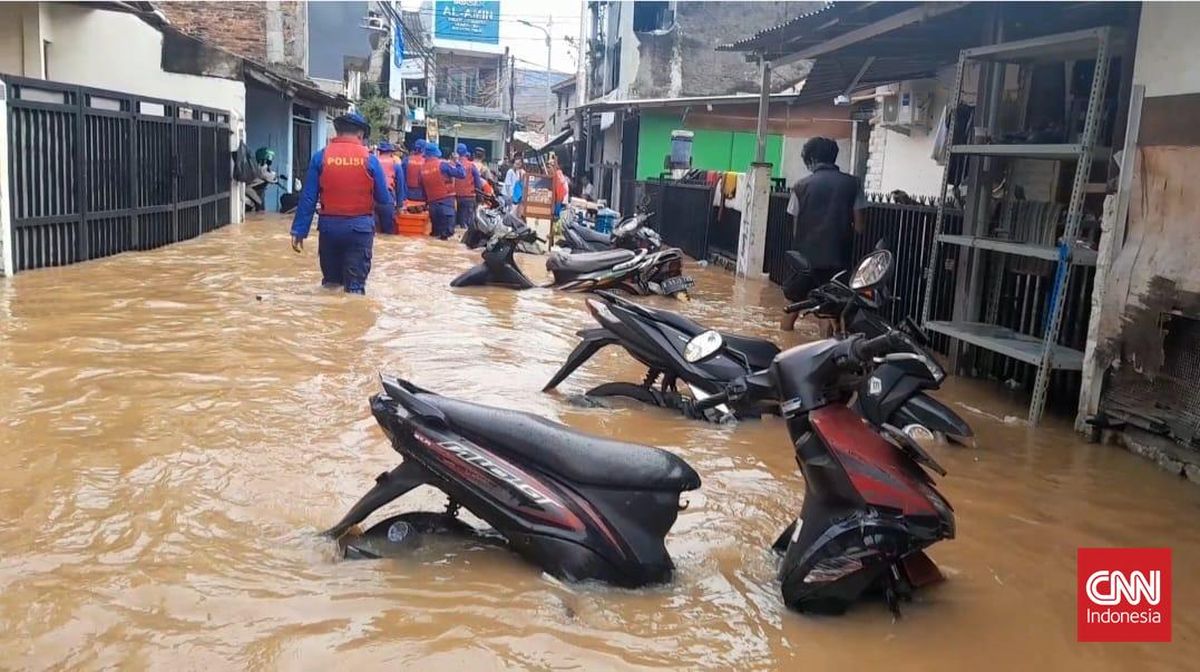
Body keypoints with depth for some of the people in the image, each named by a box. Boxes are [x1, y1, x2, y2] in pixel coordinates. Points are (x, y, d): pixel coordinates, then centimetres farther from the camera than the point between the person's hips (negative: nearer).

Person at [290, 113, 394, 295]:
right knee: (355, 285, 2)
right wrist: (388, 219, 21)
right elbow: (383, 199, 1)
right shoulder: (369, 159, -3)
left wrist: (299, 230, 2)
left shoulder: (321, 157, -1)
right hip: (360, 227, -2)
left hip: (329, 226, 2)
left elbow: (308, 198, -2)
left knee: (330, 281, 17)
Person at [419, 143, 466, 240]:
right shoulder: (442, 164, -9)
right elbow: (461, 174, -10)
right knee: (447, 231, -5)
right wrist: (457, 162, 6)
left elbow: (422, 186, 10)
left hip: (432, 202, 5)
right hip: (446, 201, -5)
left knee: (436, 231, 15)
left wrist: (427, 200, 19)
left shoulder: (422, 167, 4)